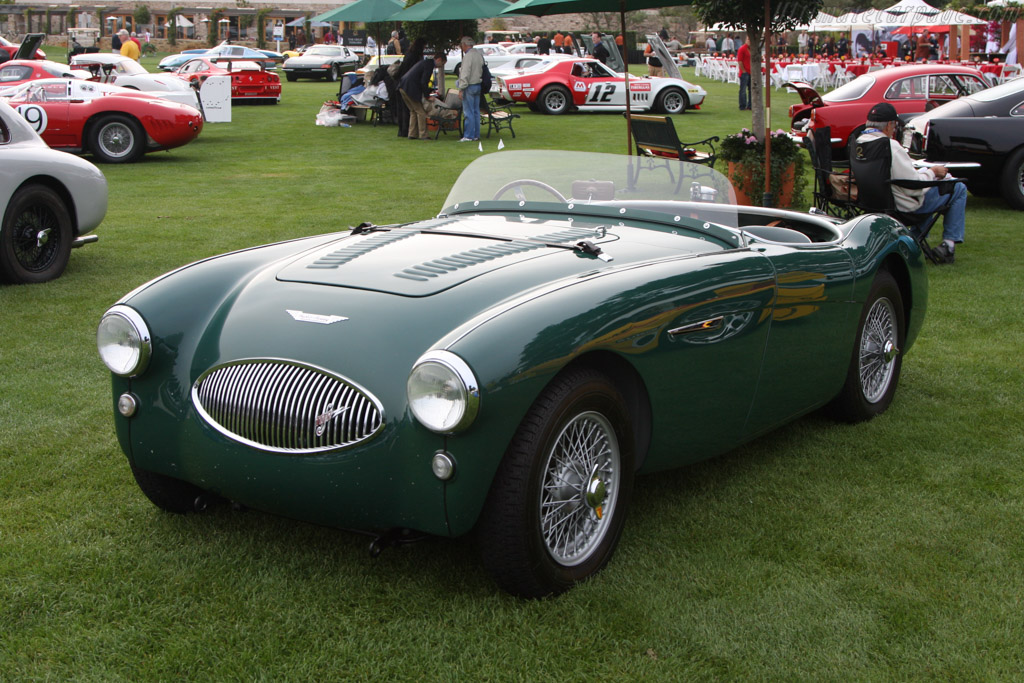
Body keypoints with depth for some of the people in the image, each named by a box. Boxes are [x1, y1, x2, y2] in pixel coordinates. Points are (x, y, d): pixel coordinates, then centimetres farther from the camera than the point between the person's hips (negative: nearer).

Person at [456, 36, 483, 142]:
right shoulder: (479, 54, 11)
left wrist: (461, 89, -16)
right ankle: (476, 135, 15)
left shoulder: (468, 56, -15)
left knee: (468, 112, -6)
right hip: (478, 85, 9)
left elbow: (465, 74, -19)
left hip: (470, 86, -9)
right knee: (476, 112, 12)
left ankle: (468, 136, -5)